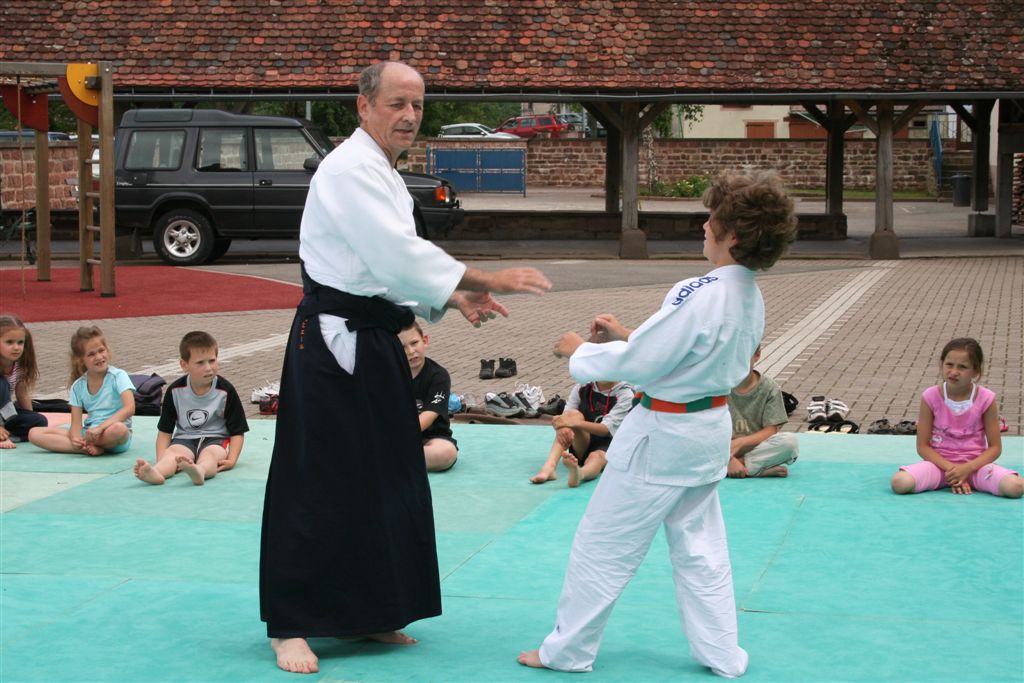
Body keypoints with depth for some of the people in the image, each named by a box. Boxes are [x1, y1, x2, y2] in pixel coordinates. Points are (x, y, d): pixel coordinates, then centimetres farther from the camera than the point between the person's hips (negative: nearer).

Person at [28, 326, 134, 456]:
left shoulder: (118, 376, -6)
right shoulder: (78, 386, 6)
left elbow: (129, 408, -20)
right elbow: (76, 423, 0)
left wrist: (100, 427, -29)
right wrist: (76, 438, -24)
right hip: (89, 432, 5)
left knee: (118, 429, -43)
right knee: (35, 434, -11)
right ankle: (89, 447, -23)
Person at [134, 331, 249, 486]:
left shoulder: (225, 390, -4)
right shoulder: (175, 390, 3)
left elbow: (237, 431, -1)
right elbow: (165, 430, 8)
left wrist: (231, 460, -19)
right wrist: (161, 459, -11)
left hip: (216, 439, -2)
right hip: (184, 439, 2)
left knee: (209, 454, -37)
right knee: (173, 452, -31)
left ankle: (199, 471, -73)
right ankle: (156, 471, -66)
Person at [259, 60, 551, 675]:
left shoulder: (383, 177, 17)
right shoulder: (350, 169, -16)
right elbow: (398, 255, -24)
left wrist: (453, 299, 4)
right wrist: (487, 281, -21)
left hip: (373, 345, 10)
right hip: (332, 346, -10)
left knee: (387, 482, 14)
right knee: (318, 488, -5)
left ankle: (364, 614, 25)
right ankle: (290, 625, 5)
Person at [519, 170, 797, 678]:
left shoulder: (699, 296, -27)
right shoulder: (750, 299, 1)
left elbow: (638, 364, -22)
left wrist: (579, 352, -7)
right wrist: (627, 335, 10)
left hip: (662, 436, -8)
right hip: (710, 431, 8)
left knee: (603, 544, 5)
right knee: (699, 549, 19)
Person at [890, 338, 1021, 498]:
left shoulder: (986, 399, -7)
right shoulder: (931, 397, -7)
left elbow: (995, 447, -2)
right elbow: (923, 446, -3)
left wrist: (967, 469, -16)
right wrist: (950, 468, -17)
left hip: (975, 464, 0)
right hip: (940, 462, 0)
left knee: (1015, 487, -29)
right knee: (900, 482, -30)